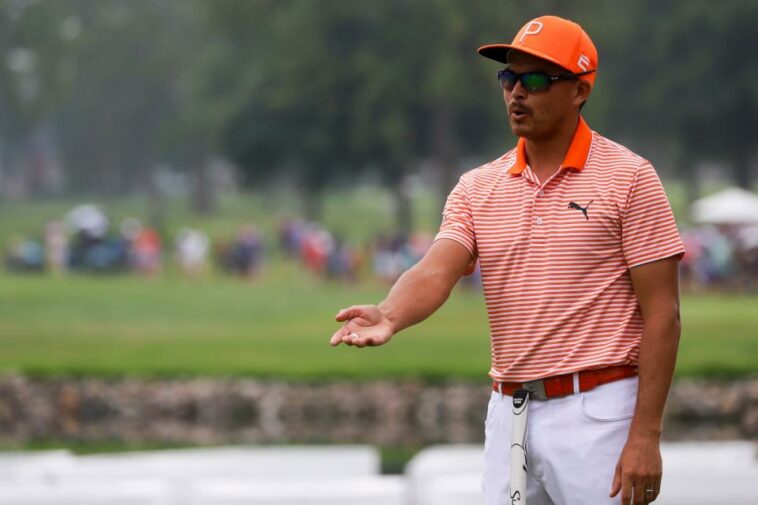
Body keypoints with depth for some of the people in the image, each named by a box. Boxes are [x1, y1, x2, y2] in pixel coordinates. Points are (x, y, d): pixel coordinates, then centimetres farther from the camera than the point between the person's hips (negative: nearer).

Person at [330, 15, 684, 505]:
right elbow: (435, 273, -6)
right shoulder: (478, 187, 10)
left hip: (595, 412, -5)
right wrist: (388, 317, -29)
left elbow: (661, 312, -7)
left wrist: (646, 435, -14)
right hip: (508, 412, 5)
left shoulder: (628, 177, -4)